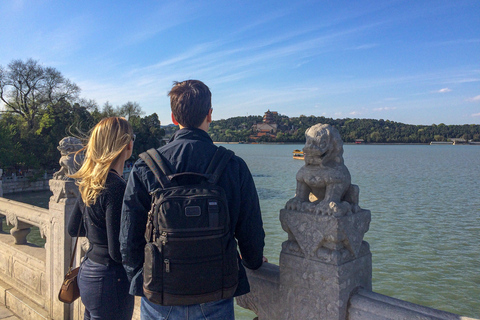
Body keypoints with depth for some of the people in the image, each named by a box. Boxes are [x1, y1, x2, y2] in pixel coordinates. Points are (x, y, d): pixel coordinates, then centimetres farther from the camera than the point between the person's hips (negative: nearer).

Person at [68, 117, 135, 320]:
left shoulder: (89, 184, 2)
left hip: (88, 271, 9)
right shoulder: (117, 187, -24)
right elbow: (118, 252, -23)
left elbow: (73, 229, 15)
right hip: (110, 279, -8)